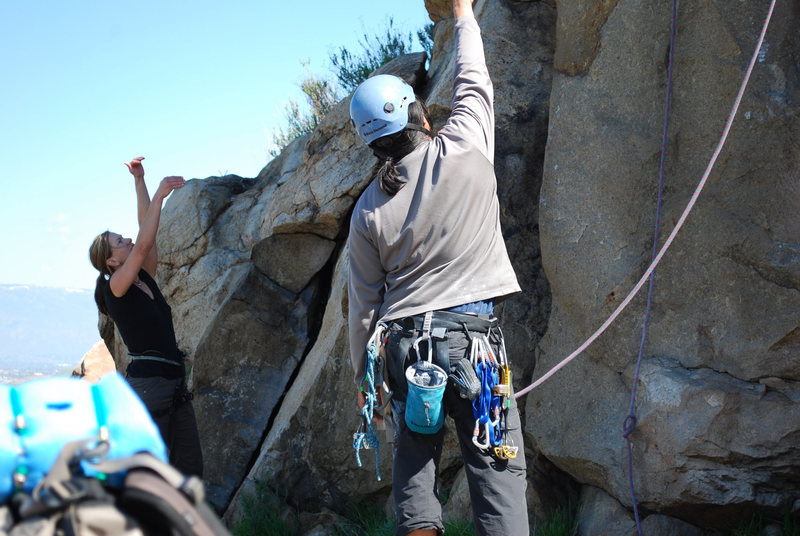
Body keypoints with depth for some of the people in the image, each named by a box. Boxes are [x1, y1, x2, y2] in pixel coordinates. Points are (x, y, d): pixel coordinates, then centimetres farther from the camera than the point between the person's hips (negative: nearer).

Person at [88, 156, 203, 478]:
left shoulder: (146, 280, 14)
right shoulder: (115, 287, -6)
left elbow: (147, 231, 14)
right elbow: (143, 244, -18)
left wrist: (140, 181, 12)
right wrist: (159, 195, -16)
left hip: (174, 385, 8)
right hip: (147, 383, -8)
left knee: (190, 468, 6)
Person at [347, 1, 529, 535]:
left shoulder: (368, 209, 5)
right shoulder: (463, 151, -3)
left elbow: (364, 303, 9)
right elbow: (474, 84, 16)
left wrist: (363, 373, 21)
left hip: (404, 342, 3)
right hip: (471, 335, -3)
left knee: (415, 459, 10)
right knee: (497, 467, -5)